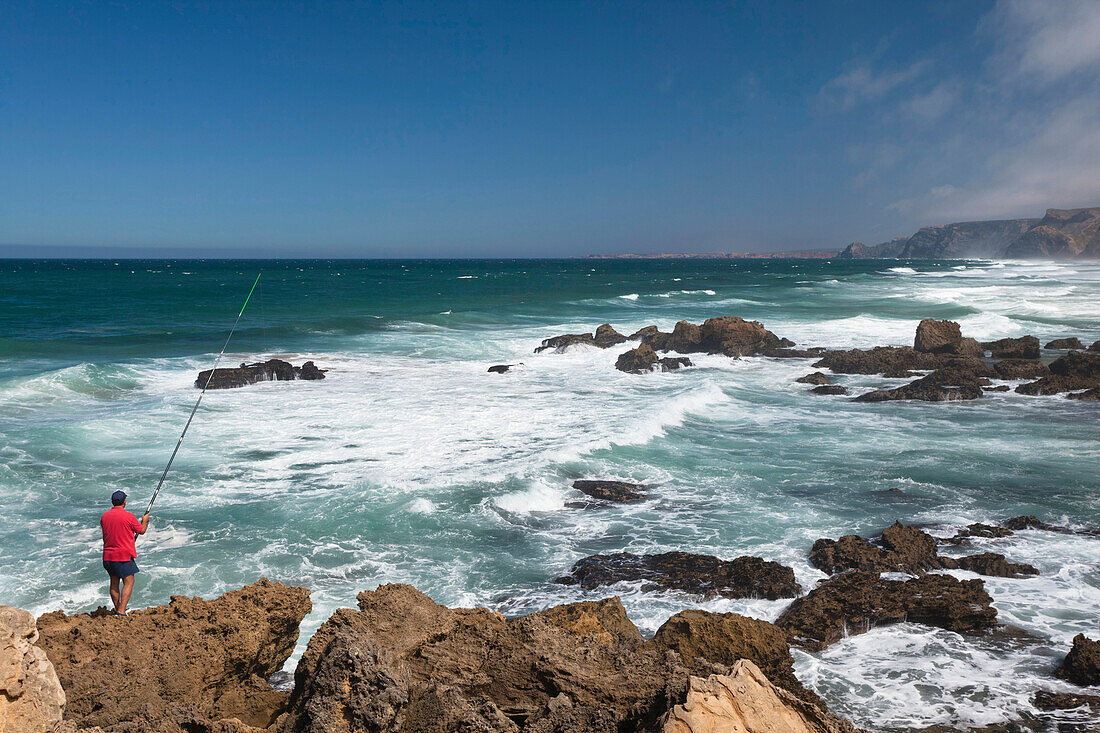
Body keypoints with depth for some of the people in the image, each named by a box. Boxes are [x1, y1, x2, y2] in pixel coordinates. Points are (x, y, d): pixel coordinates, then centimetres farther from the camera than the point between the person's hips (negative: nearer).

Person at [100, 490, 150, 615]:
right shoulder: (129, 517, -13)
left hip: (108, 556, 6)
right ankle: (121, 612, -11)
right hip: (124, 555, -6)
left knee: (114, 582, 16)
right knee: (129, 582, -2)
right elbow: (142, 531, 0)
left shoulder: (104, 516, 5)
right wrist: (145, 521, 20)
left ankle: (117, 609, 24)